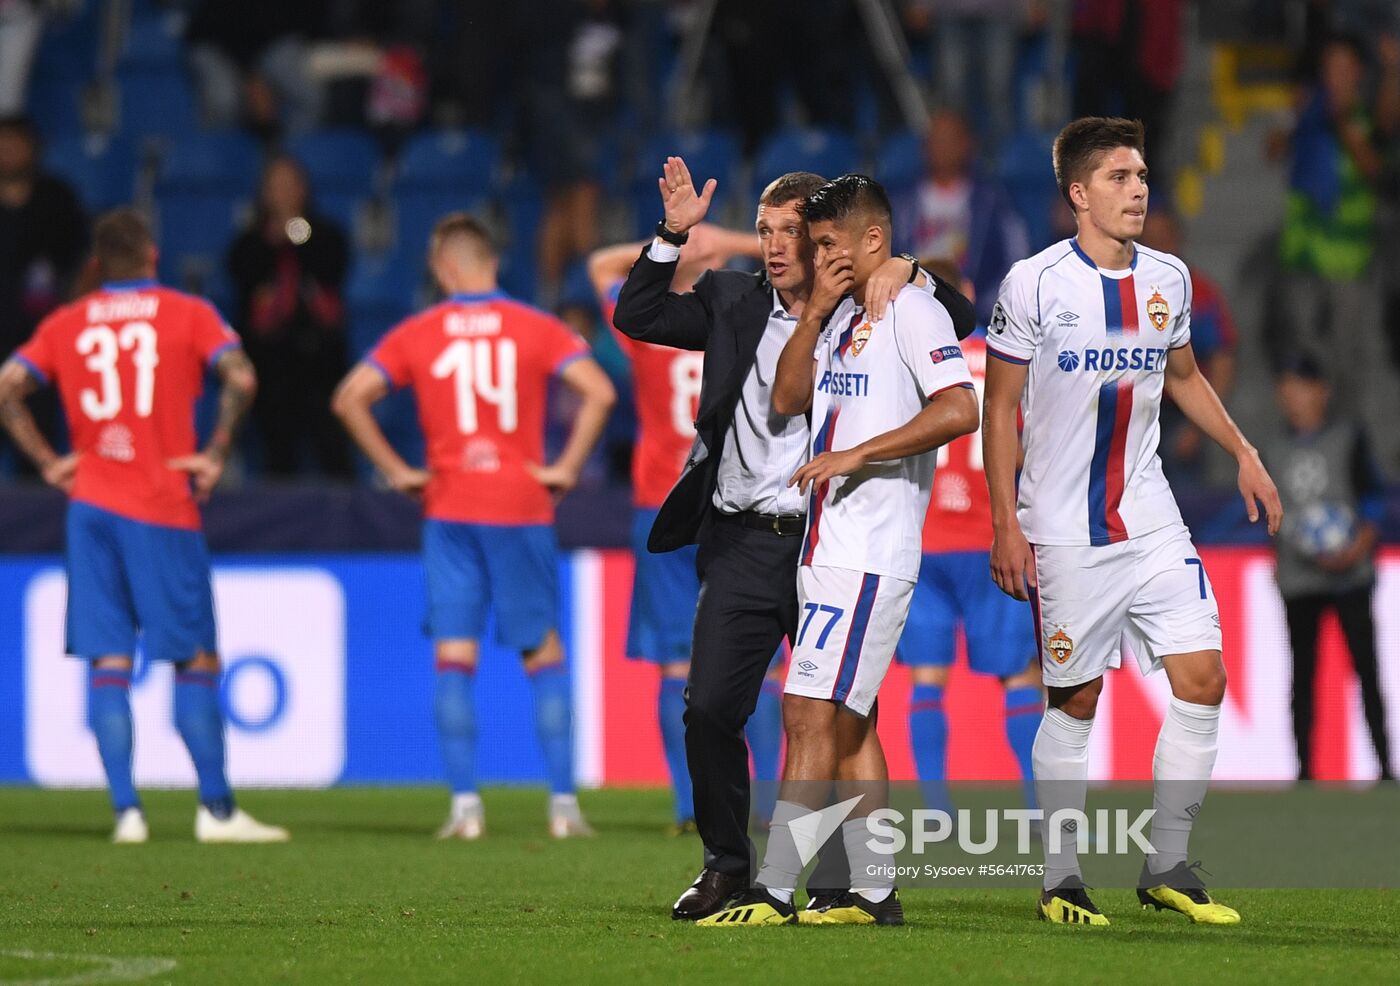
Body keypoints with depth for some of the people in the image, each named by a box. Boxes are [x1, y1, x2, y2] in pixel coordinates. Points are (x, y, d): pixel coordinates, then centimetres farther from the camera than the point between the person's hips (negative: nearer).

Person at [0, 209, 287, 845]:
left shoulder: (65, 324, 10)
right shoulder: (188, 315, 1)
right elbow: (240, 378, -14)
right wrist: (215, 454, -5)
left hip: (91, 505, 3)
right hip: (164, 507, -3)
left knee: (108, 664, 3)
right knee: (196, 661, 2)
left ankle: (125, 811, -3)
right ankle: (216, 810, 0)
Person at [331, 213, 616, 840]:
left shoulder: (416, 335, 3)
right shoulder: (536, 328, 0)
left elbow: (349, 398, -3)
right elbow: (599, 391, -12)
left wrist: (395, 471, 3)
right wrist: (568, 467, -4)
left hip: (449, 512, 0)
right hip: (523, 511, 0)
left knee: (454, 661, 2)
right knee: (544, 657, 6)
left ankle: (465, 803, -6)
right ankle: (563, 804, 2)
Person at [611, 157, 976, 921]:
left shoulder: (866, 310, 4)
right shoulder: (734, 302, 11)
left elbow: (958, 319, 0)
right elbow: (636, 316, 9)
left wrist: (904, 273, -16)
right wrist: (673, 235, -2)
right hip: (741, 543, 2)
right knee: (709, 708, -3)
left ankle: (843, 877, 14)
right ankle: (726, 866, 13)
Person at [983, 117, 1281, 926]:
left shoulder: (1168, 279, 5)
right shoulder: (1035, 283, -9)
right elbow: (1000, 409, -4)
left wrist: (1244, 452, 13)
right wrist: (1006, 524, -8)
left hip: (1150, 520, 4)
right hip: (1062, 536, -4)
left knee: (1202, 679, -5)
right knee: (1076, 702, 1)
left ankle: (1167, 866, 6)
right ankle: (1062, 878, 12)